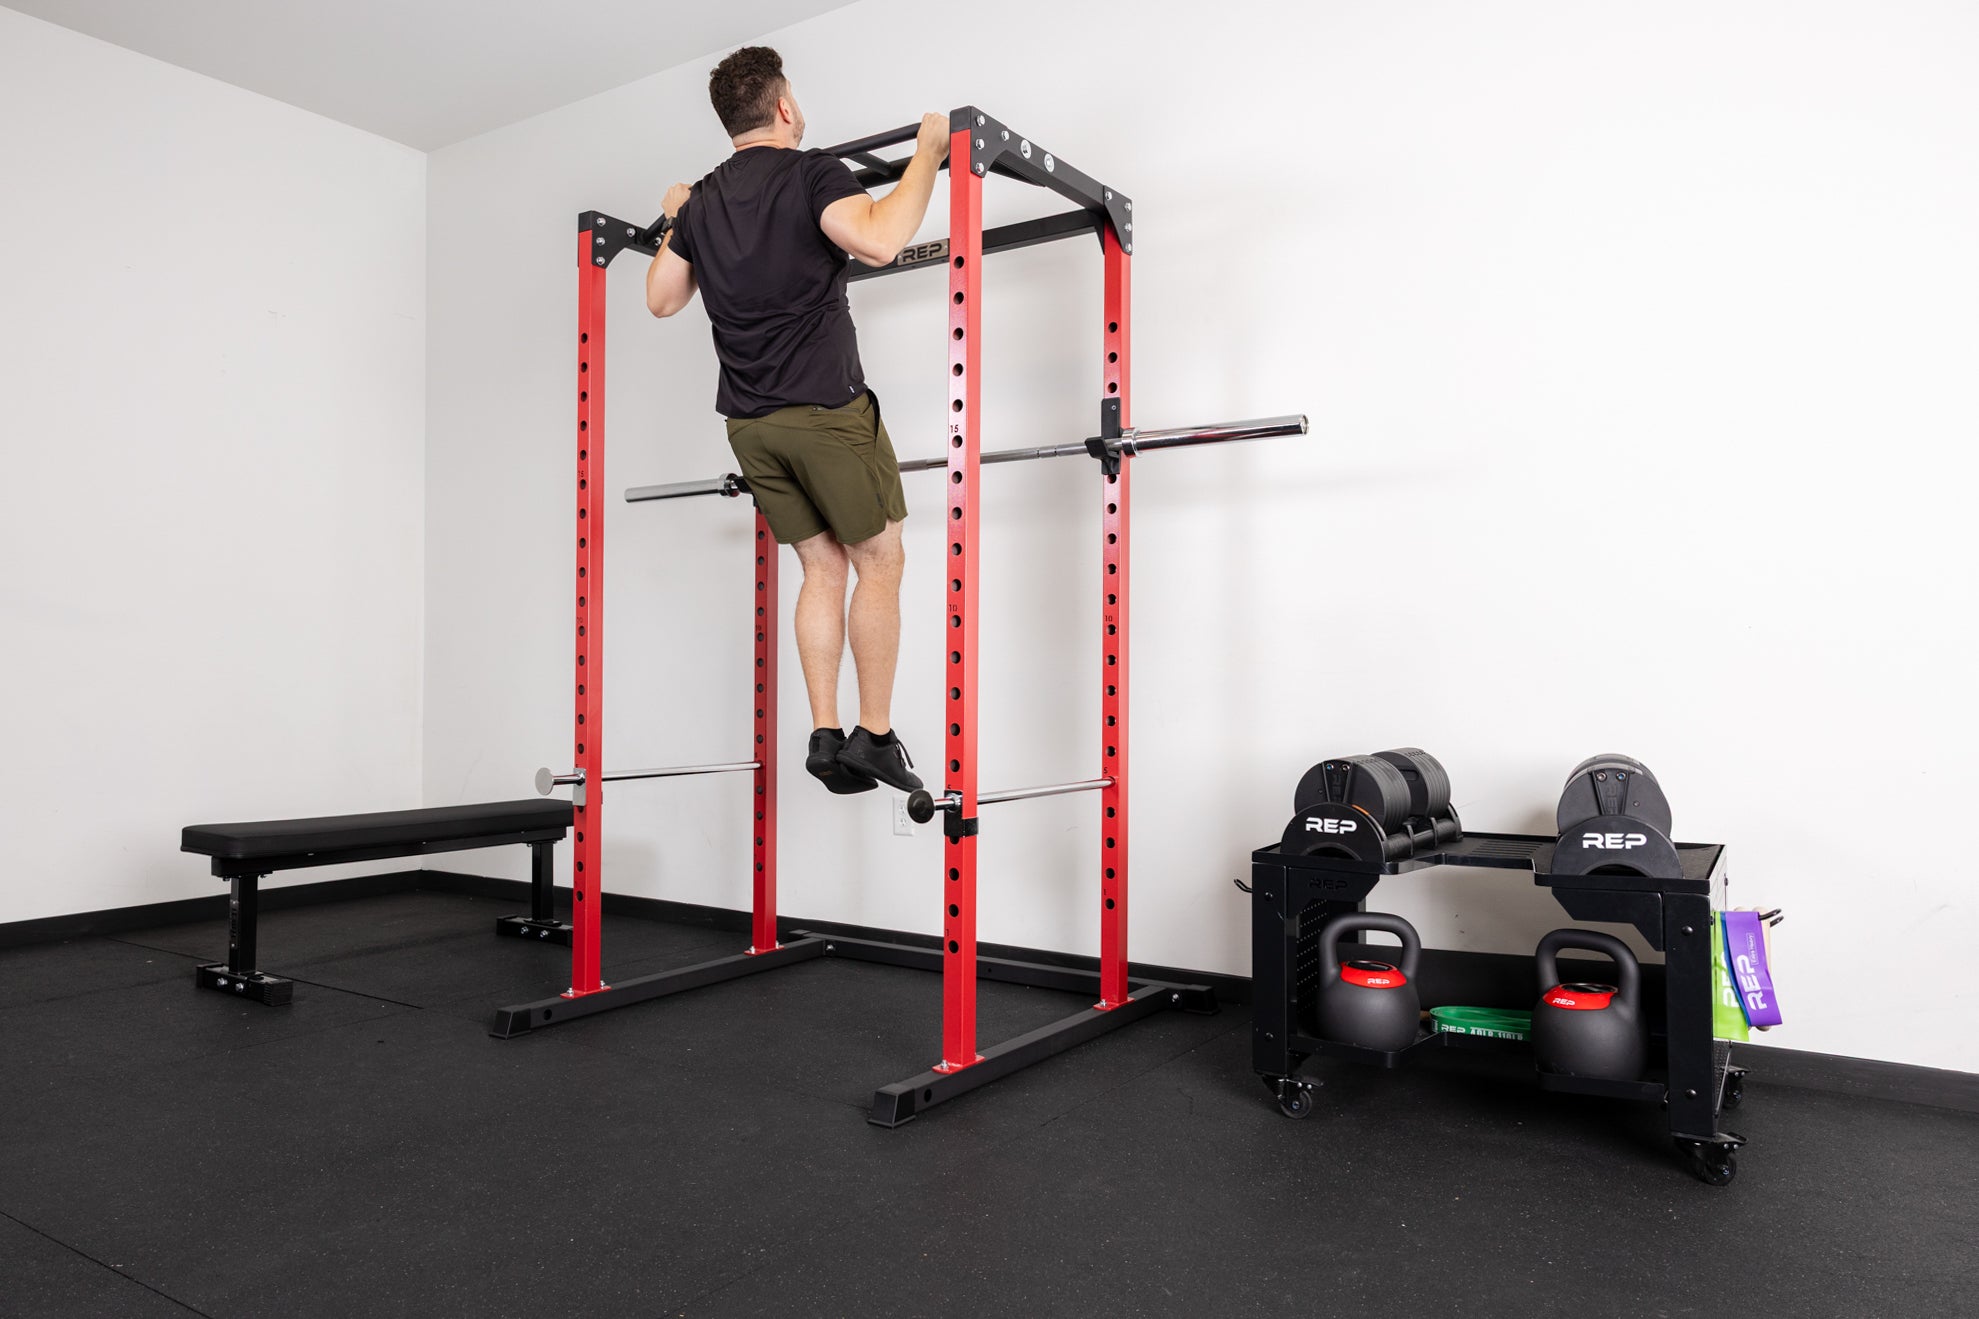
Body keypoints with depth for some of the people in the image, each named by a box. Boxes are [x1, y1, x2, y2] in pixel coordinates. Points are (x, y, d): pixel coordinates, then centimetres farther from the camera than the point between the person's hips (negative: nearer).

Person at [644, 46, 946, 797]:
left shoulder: (703, 203, 13)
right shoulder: (810, 173, -6)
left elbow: (661, 300, 22)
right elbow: (878, 240, -24)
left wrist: (676, 224, 37)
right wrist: (927, 153, -12)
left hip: (750, 421, 7)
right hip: (824, 407, -6)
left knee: (823, 569, 12)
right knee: (880, 562, 3)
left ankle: (825, 736, 8)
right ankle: (875, 735, 2)